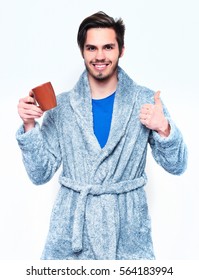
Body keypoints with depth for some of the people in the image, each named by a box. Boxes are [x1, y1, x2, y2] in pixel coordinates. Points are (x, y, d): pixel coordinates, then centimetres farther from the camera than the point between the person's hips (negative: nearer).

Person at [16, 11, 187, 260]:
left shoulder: (145, 101, -5)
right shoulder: (61, 106, -2)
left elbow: (176, 166, -2)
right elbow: (40, 174, 0)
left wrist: (164, 129, -21)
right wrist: (29, 126, -14)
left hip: (128, 233, 0)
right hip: (70, 231, 1)